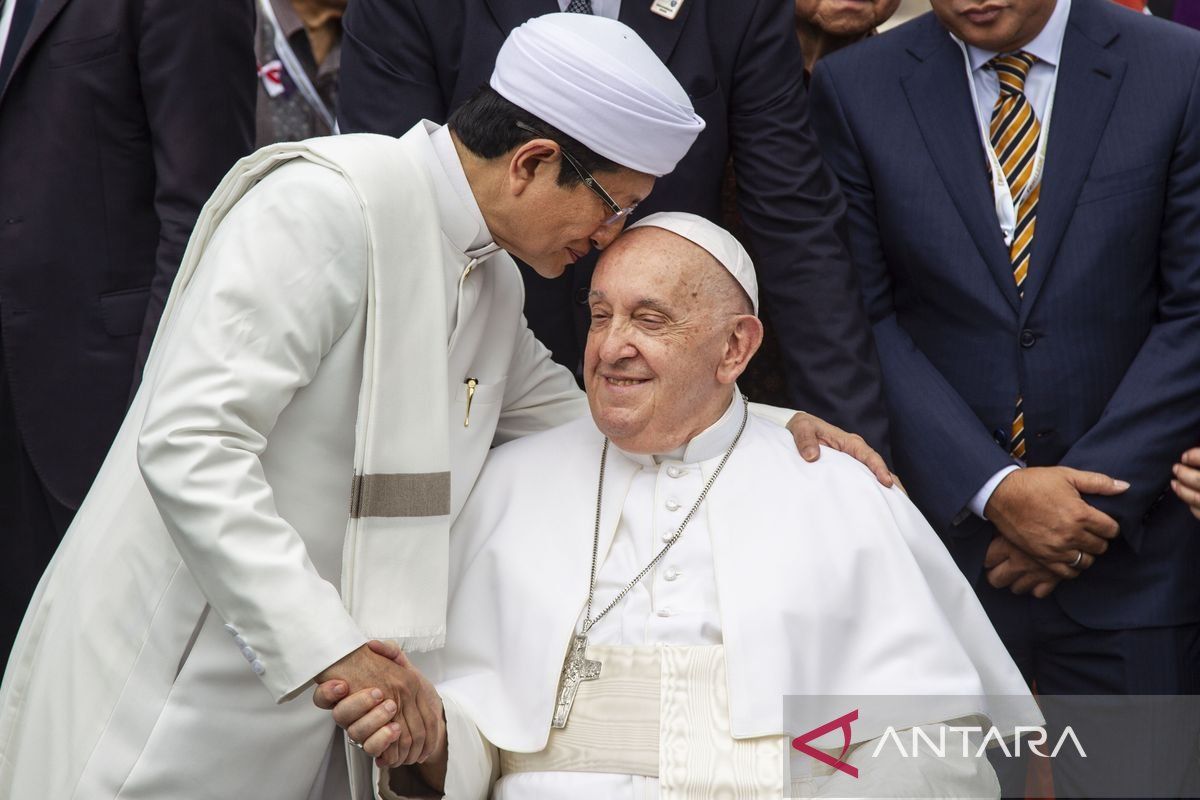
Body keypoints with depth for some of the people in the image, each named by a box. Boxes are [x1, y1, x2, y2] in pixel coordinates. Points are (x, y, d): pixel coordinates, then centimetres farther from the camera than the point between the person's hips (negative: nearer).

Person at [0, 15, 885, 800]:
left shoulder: (495, 280, 10)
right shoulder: (325, 203, -18)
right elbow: (188, 446, -25)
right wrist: (328, 646, -28)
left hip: (317, 710, 8)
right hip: (176, 701, -8)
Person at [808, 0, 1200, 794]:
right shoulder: (854, 90, -1)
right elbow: (864, 318, -3)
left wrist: (1098, 502, -11)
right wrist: (991, 490, -12)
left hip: (1128, 555, 0)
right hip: (942, 534, 1)